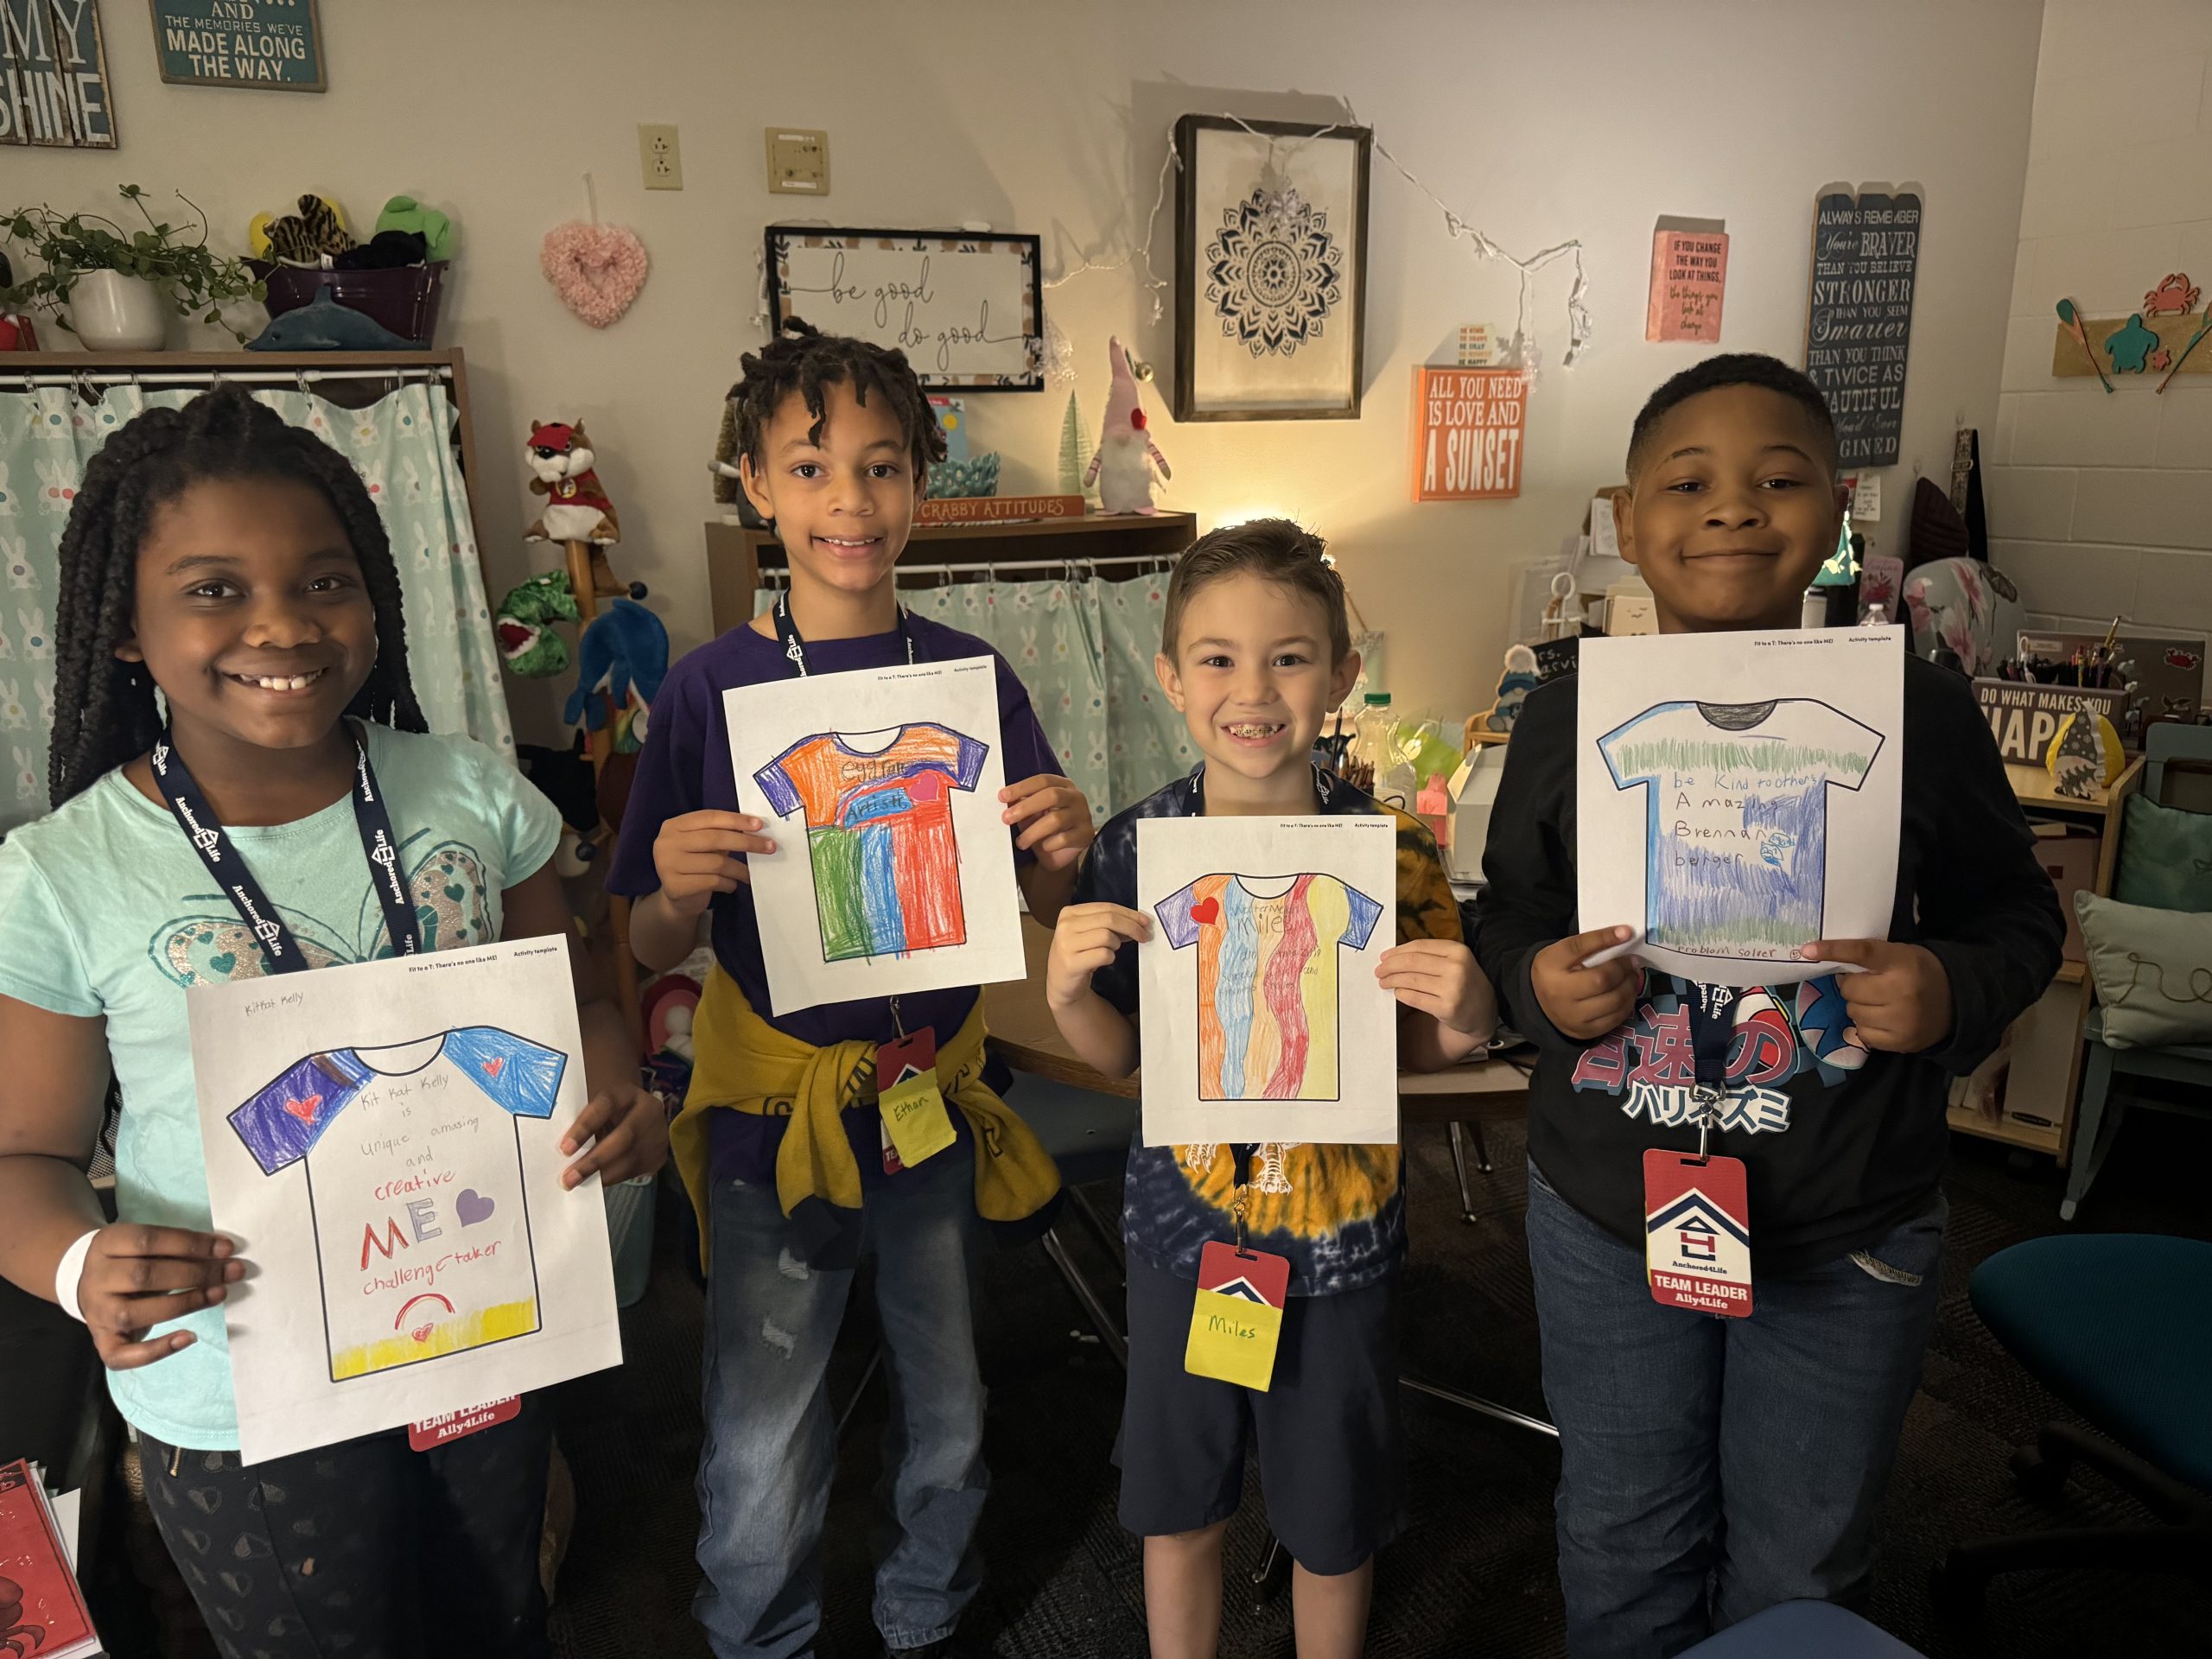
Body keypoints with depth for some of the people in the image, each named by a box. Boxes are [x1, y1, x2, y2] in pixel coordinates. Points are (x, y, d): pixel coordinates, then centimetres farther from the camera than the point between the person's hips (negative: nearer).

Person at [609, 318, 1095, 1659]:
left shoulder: (972, 676, -3)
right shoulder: (711, 689, -8)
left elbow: (1047, 907, 2)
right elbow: (650, 948, -4)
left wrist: (1066, 849, -19)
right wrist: (680, 890, -25)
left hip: (937, 1097, 2)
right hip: (774, 1109, -2)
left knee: (948, 1417, 19)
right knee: (761, 1461, 9)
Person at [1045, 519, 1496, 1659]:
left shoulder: (1391, 847, -12)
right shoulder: (1135, 846, -10)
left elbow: (1416, 1051, -2)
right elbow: (1117, 1055, 0)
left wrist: (1467, 1018, -23)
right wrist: (1066, 991, -20)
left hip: (1339, 1230, 0)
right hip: (1181, 1224, 1)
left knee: (1334, 1523, 19)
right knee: (1176, 1507, 20)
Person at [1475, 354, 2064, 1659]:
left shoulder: (1919, 712, -8)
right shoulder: (1565, 722, -6)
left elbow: (2017, 915, 1)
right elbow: (1508, 915, 3)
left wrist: (1953, 992, -19)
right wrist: (1537, 984, -18)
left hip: (1850, 1241, 0)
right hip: (1609, 1221, 1)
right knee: (1624, 1548, 20)